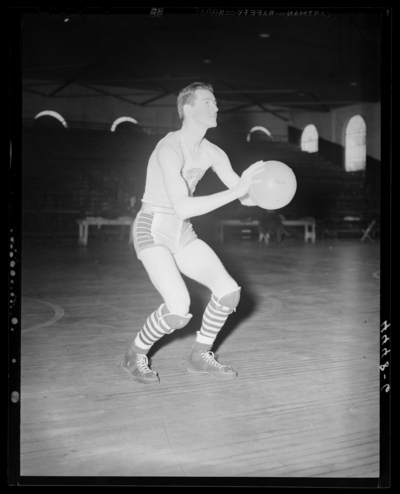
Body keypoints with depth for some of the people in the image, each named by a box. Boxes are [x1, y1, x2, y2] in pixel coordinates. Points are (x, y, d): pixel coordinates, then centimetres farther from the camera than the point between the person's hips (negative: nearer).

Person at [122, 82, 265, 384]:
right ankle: (135, 356, 7)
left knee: (229, 291, -5)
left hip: (183, 234, 7)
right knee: (179, 309, -22)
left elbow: (245, 196, 0)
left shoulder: (212, 153, 2)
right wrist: (235, 191, -35)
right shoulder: (170, 149, -22)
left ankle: (200, 356, 17)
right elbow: (183, 207, -33)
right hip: (153, 231, -7)